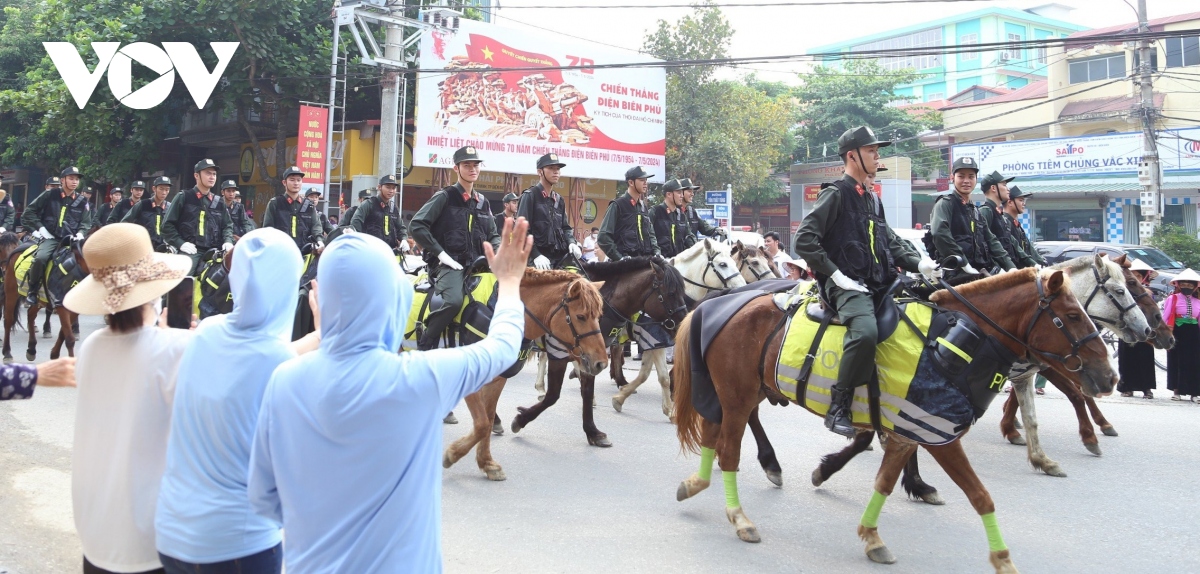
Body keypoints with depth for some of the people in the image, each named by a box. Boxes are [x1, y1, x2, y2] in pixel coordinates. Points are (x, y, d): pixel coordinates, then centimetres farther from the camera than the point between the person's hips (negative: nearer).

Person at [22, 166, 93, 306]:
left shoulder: (82, 201, 9)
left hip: (70, 239, 3)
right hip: (50, 238, -3)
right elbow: (29, 212, 6)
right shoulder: (50, 195, 2)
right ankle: (32, 291, -10)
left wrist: (80, 234, -8)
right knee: (40, 258, -32)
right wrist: (41, 228, -4)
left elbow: (86, 223, 13)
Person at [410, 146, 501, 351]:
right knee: (454, 300, -33)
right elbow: (418, 225, -9)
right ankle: (425, 346, -14)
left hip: (476, 264, 6)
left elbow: (492, 235, 22)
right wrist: (440, 253, -15)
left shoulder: (482, 202, 17)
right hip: (449, 264, -6)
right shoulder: (445, 197, -1)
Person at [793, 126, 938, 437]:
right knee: (866, 332, -35)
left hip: (880, 284, 9)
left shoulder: (872, 199, 22)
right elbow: (804, 240, -13)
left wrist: (918, 263, 8)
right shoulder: (835, 194, -4)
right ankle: (838, 407, -22)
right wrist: (837, 276, -16)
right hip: (848, 286, -9)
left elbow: (890, 244, 27)